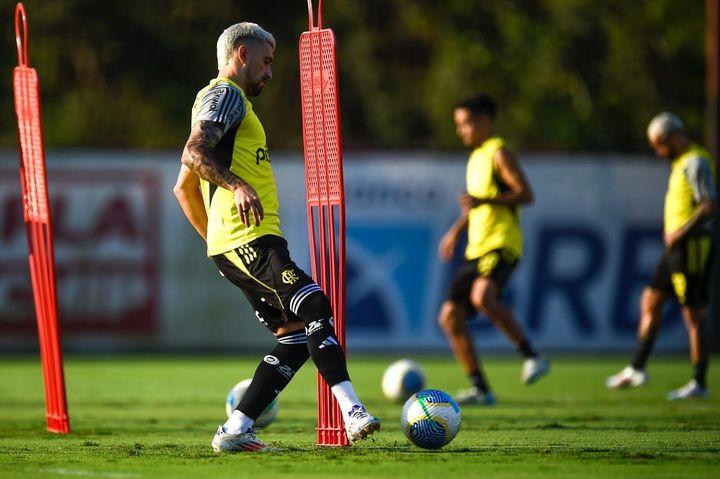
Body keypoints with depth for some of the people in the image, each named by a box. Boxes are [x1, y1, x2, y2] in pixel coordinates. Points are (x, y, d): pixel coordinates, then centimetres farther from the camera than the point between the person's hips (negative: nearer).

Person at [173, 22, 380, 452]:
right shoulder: (225, 94, -2)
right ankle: (352, 412, -31)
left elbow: (184, 188, 34)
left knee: (296, 335, 4)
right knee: (315, 308, -20)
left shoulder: (228, 99, 29)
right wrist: (236, 185, -33)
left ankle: (236, 431, 0)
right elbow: (194, 153, -20)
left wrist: (215, 237, 31)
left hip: (230, 245, 10)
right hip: (250, 238, -10)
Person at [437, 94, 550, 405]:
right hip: (477, 248, 9)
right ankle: (480, 389, 6)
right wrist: (456, 231, 26)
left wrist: (483, 200, -23)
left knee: (483, 296, -35)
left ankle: (532, 357, -26)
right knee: (450, 315, 1)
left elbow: (525, 194, -15)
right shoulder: (477, 156, 21)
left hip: (501, 244, -9)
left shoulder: (499, 152, -6)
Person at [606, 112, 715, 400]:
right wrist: (671, 232, 11)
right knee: (650, 301, 12)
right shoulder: (681, 162, 16)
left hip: (692, 247, -10)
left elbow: (709, 205, -23)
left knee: (694, 314, -5)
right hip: (678, 248, 10)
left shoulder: (695, 163, -15)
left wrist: (682, 232, -19)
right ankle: (637, 369, 16)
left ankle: (699, 383, 0)